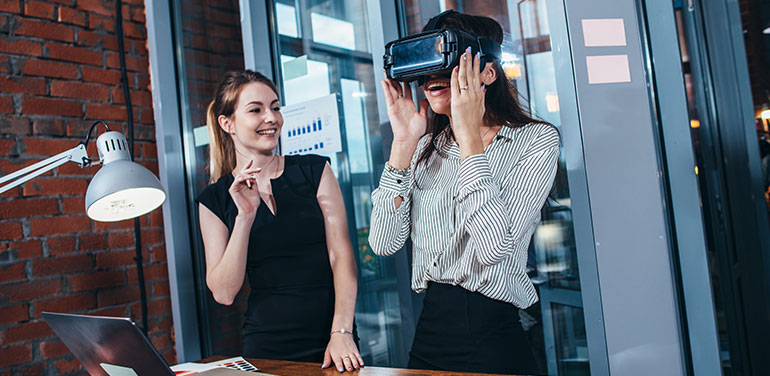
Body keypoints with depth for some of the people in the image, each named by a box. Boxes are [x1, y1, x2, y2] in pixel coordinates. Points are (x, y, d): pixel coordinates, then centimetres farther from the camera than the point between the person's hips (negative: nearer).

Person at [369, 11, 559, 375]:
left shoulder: (536, 139, -7)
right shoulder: (426, 148, 5)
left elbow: (495, 247, -21)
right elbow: (383, 243, -6)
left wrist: (470, 136, -18)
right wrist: (403, 142, -9)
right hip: (428, 332, 5)